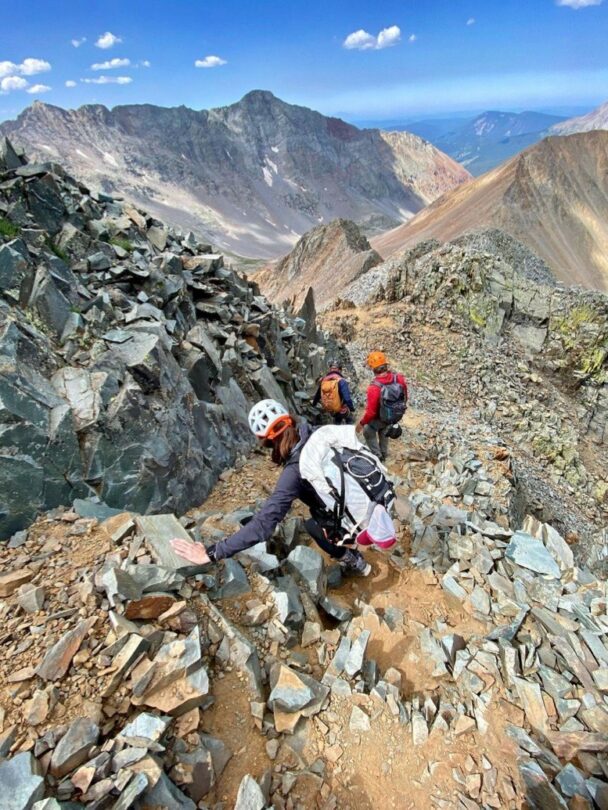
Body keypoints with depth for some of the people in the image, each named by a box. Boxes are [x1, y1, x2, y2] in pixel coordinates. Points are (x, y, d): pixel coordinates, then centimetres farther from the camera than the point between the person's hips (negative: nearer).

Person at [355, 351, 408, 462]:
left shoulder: (374, 387, -37)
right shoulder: (399, 378, -22)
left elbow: (371, 412, -29)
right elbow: (404, 398, -5)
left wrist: (362, 423, -11)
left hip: (380, 418, -5)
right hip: (397, 415, 5)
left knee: (368, 432, 26)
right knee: (384, 432, 35)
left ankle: (377, 456, 36)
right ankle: (383, 454, 54)